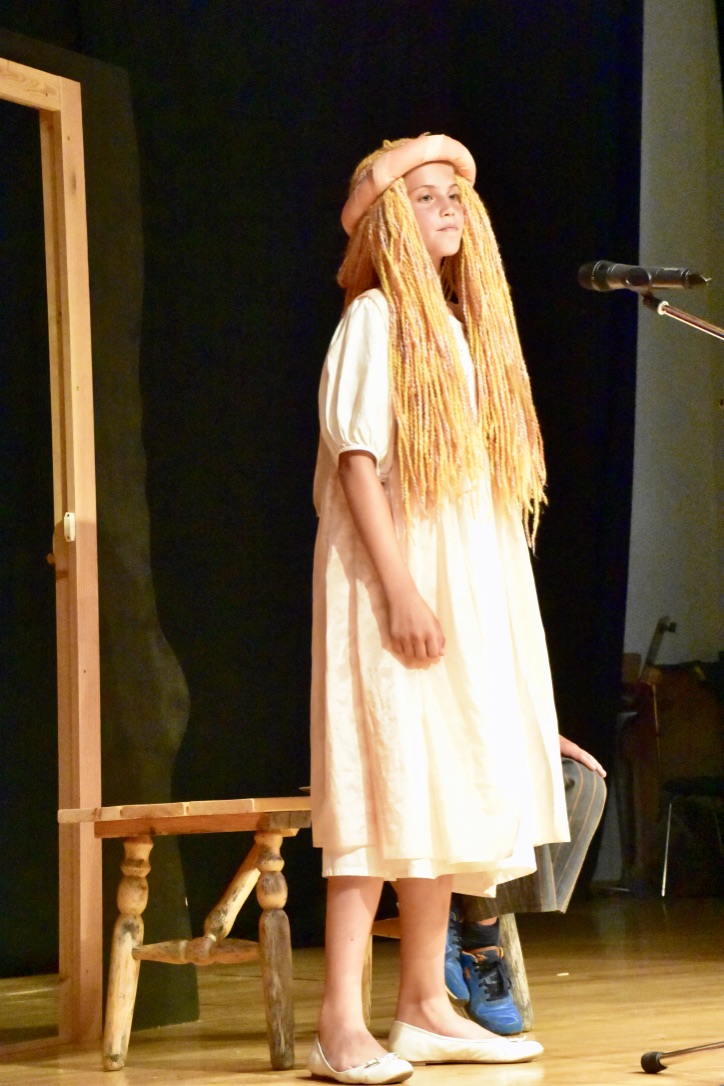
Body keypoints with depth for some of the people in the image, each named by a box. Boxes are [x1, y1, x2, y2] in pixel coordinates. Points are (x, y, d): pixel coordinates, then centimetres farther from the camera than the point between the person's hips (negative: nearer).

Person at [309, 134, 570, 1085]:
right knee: (389, 787, -13)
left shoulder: (467, 327, 18)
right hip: (396, 584, -8)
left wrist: (493, 604, 13)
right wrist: (399, 587, -22)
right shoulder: (374, 320, -5)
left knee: (450, 792, 7)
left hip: (474, 590, 8)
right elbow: (355, 460, -14)